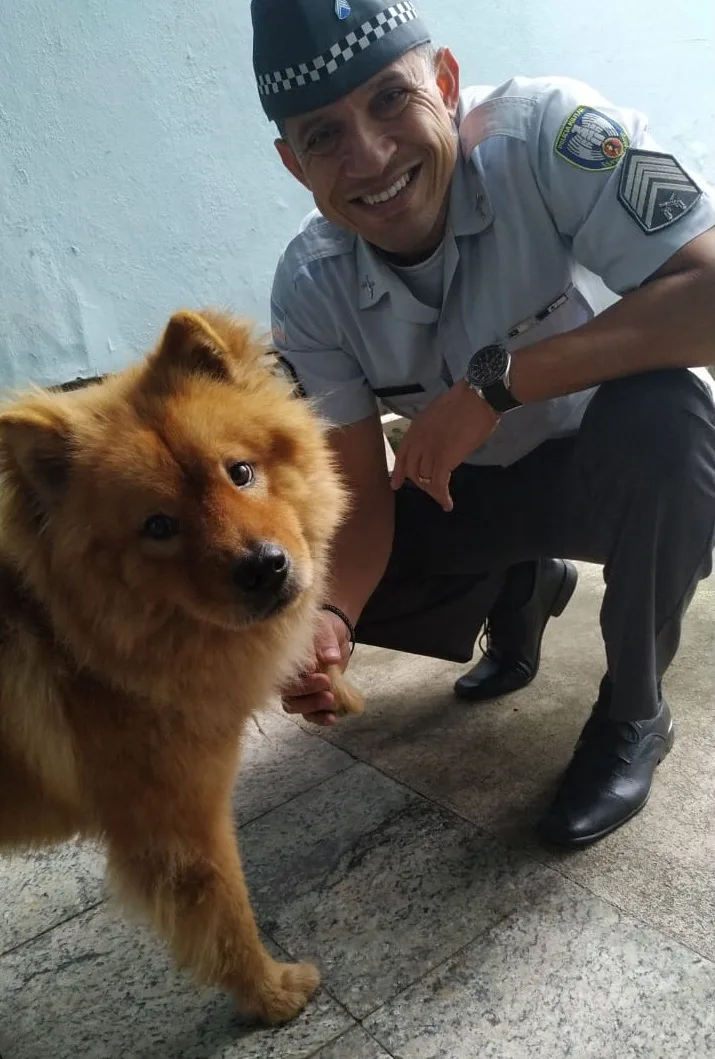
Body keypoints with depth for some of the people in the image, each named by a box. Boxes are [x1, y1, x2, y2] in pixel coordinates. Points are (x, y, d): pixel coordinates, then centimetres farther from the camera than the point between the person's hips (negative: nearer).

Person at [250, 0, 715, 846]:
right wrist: (328, 616, -32)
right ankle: (524, 589, 16)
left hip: (629, 468, -3)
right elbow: (361, 489, -13)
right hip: (473, 486, 4)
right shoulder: (310, 291, -16)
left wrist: (497, 380, -39)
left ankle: (634, 714, -9)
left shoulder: (545, 133, -27)